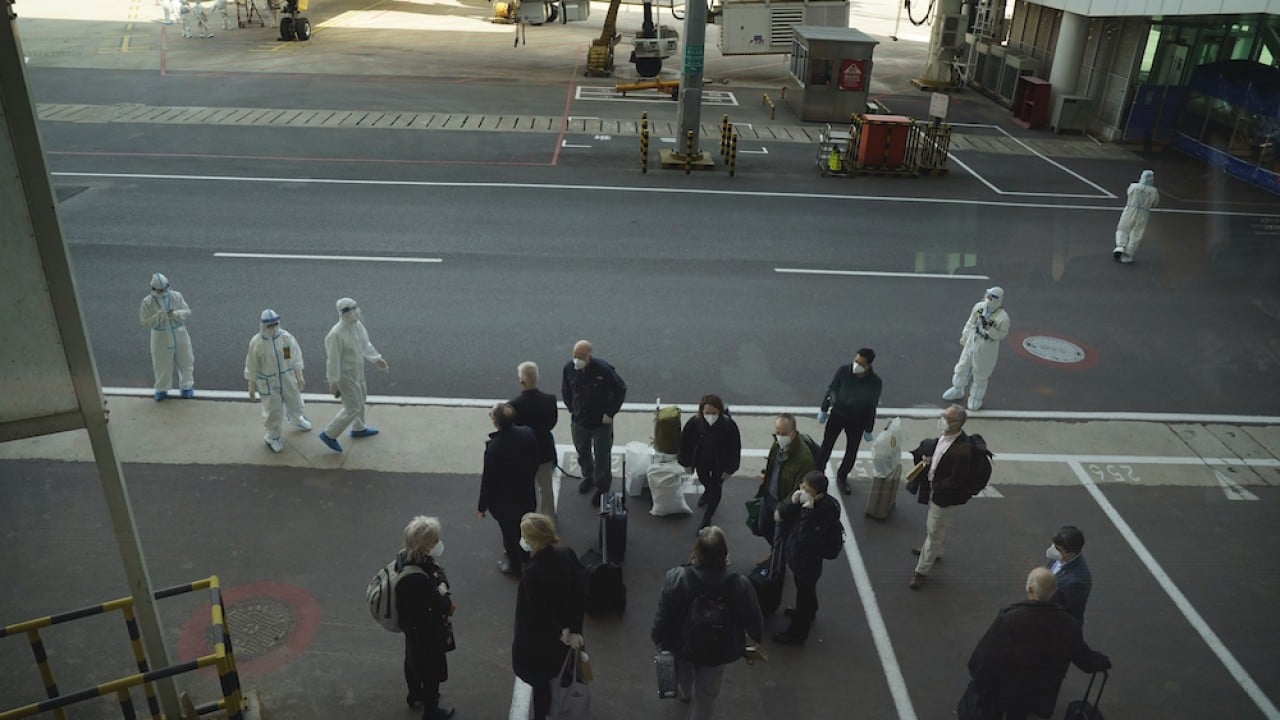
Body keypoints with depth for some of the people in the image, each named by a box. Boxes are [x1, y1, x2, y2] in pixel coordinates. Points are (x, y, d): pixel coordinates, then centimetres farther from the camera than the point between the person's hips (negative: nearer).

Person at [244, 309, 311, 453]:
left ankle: (297, 420, 57)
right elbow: (252, 367, -10)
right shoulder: (256, 342, -19)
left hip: (288, 379, 3)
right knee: (273, 410, 4)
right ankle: (272, 437, 29)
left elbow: (296, 357, 0)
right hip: (268, 383, -3)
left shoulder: (286, 337, -13)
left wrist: (299, 376, 3)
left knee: (294, 402, 24)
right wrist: (252, 387, -4)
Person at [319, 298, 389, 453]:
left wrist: (377, 359, 13)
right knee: (352, 408, 0)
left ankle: (358, 429, 48)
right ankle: (329, 434, 16)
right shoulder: (337, 334, -32)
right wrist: (333, 382, -20)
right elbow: (333, 359, -25)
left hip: (357, 371, 9)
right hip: (345, 375, -9)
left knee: (360, 399, 26)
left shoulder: (357, 324, -6)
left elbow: (365, 344, 10)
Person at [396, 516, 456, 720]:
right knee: (432, 669, 17)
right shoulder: (416, 580, -42)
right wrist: (446, 596, -12)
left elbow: (438, 574, -3)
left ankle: (415, 697, 56)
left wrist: (442, 589, -21)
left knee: (414, 662, 30)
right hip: (426, 633, -8)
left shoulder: (408, 557, -15)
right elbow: (442, 606, -31)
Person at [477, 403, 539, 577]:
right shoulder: (527, 433, -18)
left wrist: (482, 505, -8)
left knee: (509, 532, 18)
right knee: (522, 528, 28)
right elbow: (535, 462, -2)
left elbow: (488, 479, -22)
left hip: (504, 500, -5)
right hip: (526, 493, 5)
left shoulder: (494, 447, -34)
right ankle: (523, 557, 51)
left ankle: (514, 566, 39)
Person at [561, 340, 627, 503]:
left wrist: (610, 413, -12)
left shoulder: (604, 369, -24)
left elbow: (621, 390, -11)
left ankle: (602, 488, 27)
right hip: (578, 421, 4)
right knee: (582, 453, 22)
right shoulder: (569, 367, -12)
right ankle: (588, 477, 48)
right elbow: (565, 390, 8)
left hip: (601, 422, -4)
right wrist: (571, 409, 5)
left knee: (602, 457, 7)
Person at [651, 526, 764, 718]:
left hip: (681, 645, 2)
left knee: (683, 675, 38)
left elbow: (663, 616, -20)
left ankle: (684, 693, 68)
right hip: (717, 651, -2)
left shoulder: (676, 578, -33)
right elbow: (754, 623, -14)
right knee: (707, 694, 27)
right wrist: (754, 637, 10)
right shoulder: (740, 586, -30)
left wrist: (658, 639, 1)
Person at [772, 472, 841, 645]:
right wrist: (792, 502, -28)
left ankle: (797, 633, 36)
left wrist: (807, 509, -41)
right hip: (795, 553, 7)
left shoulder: (827, 509, -35)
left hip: (809, 559, -7)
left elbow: (806, 538, -37)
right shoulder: (800, 496, -17)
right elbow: (778, 517, -12)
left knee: (804, 592, 15)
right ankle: (808, 612, 59)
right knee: (805, 589, 32)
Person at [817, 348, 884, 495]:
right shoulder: (843, 371, -21)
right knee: (826, 447, 5)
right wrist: (823, 410, 3)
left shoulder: (875, 382, -20)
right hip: (837, 414, 0)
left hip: (857, 421, 0)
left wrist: (868, 430, 0)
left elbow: (872, 407, -7)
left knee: (851, 453, 10)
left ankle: (842, 477, 34)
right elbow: (830, 389, -5)